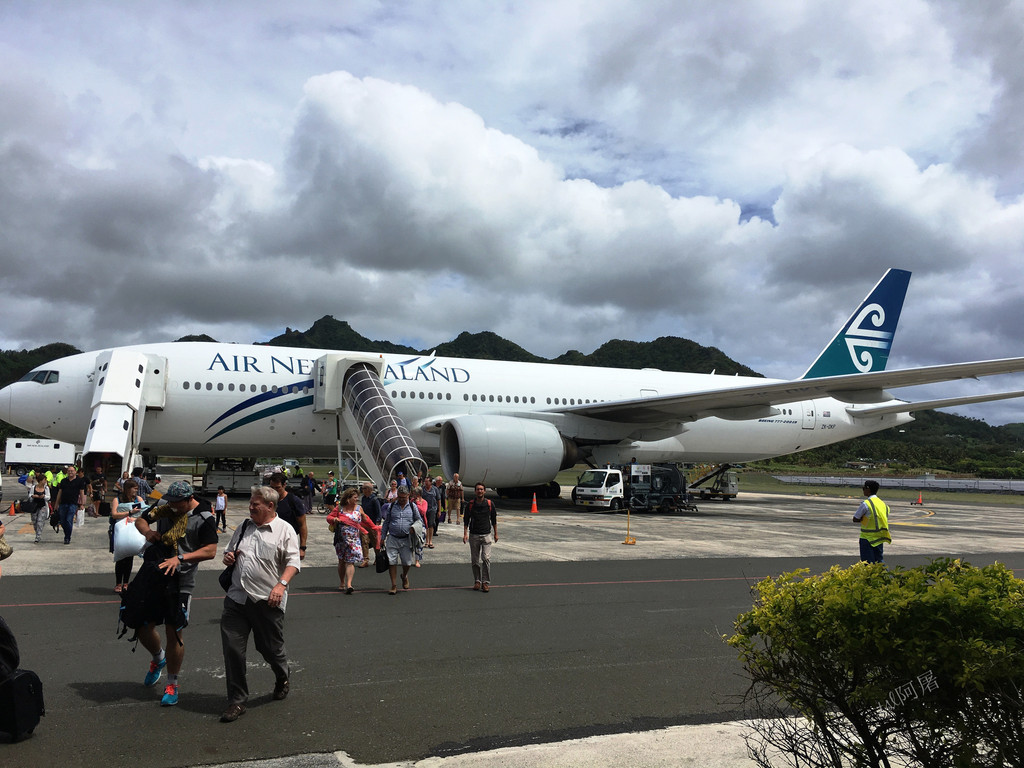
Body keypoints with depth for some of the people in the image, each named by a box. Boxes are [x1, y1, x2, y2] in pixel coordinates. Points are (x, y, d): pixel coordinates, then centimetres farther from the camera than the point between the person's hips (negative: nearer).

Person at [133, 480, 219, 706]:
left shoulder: (204, 518, -12)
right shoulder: (165, 508, 4)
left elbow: (210, 551, -16)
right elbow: (140, 520, 18)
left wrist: (181, 558, -26)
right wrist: (147, 531, -5)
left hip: (180, 582, -5)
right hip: (153, 576, 5)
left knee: (174, 633, 0)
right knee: (143, 627, 8)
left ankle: (172, 684, 18)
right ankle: (159, 659, 41)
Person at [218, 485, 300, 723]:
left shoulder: (285, 530, -3)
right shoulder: (243, 528, 15)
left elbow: (293, 561, -9)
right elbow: (231, 553, 27)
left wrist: (281, 584, -23)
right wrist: (228, 558, 3)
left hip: (268, 601, -5)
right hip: (237, 598, 5)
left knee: (271, 648, 8)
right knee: (232, 648, 0)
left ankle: (282, 678, 40)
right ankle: (237, 701, 13)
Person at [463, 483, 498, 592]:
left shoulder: (490, 503, 1)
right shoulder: (470, 504, 1)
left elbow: (494, 519, 10)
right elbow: (466, 520, 5)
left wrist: (495, 534, 12)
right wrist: (465, 533, -5)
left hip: (486, 535, -1)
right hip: (473, 535, 1)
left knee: (486, 558, -10)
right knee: (475, 560, 5)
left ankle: (486, 582, -6)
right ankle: (477, 581, 17)